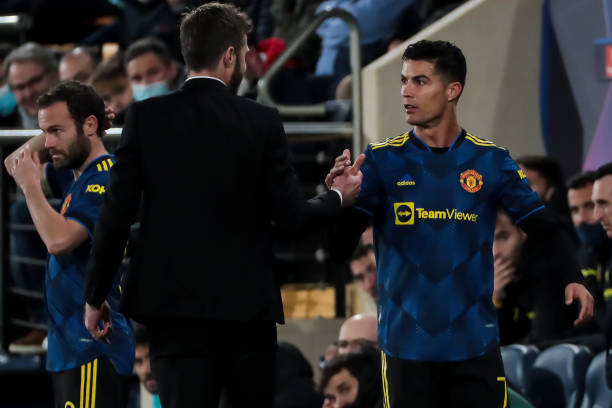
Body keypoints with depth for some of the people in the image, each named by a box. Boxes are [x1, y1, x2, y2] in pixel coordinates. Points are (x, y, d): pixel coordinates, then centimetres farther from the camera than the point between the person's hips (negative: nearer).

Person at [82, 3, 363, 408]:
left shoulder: (146, 116, -2)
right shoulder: (262, 122, -4)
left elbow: (117, 214, -3)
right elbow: (291, 217, -3)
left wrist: (95, 296, 6)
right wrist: (338, 197, 17)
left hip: (175, 304, 0)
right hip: (247, 306, 0)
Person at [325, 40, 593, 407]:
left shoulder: (490, 161, 1)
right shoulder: (382, 160, 0)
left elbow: (543, 227, 3)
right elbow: (343, 245, -3)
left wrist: (572, 277, -15)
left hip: (475, 343, 0)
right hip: (407, 345, 0)